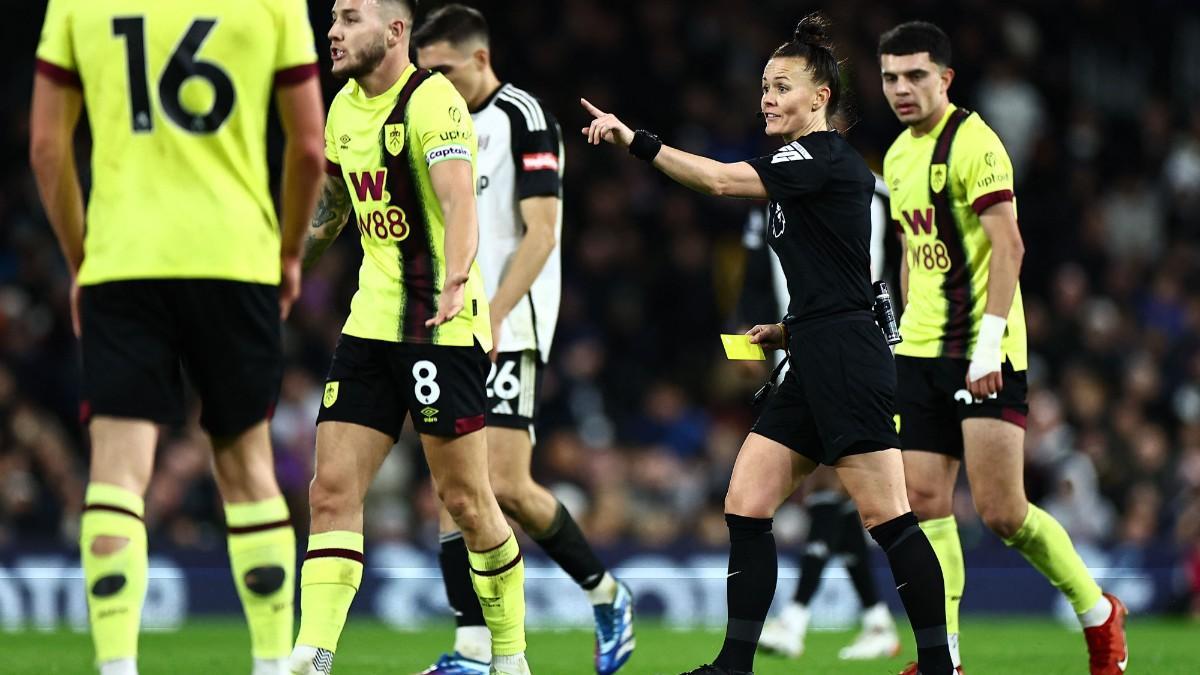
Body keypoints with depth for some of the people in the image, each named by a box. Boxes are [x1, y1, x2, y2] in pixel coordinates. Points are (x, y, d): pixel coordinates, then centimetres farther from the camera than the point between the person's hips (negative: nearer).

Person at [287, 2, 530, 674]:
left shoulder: (432, 100, -14)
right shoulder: (345, 106, 11)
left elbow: (460, 202, -28)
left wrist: (455, 282, -45)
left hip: (442, 328, -7)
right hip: (371, 324, 7)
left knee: (466, 499, 0)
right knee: (332, 491, -4)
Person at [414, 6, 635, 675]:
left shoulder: (523, 117, -8)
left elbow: (540, 232, -14)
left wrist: (491, 318, -22)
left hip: (510, 333, -8)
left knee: (505, 486, -13)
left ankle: (607, 595, 7)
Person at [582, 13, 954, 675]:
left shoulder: (825, 157, -10)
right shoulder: (799, 166, 19)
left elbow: (720, 179, -20)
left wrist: (634, 141, -19)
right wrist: (786, 330, 14)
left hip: (846, 359, -10)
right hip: (813, 365, 10)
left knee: (887, 518, -8)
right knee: (744, 504, 5)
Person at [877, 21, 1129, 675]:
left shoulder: (972, 142, -11)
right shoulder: (899, 157, 15)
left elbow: (1007, 244, -18)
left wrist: (988, 345, -23)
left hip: (984, 355, -8)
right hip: (921, 352, 8)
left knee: (1001, 512, -9)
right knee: (925, 500, -1)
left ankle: (1099, 614, 12)